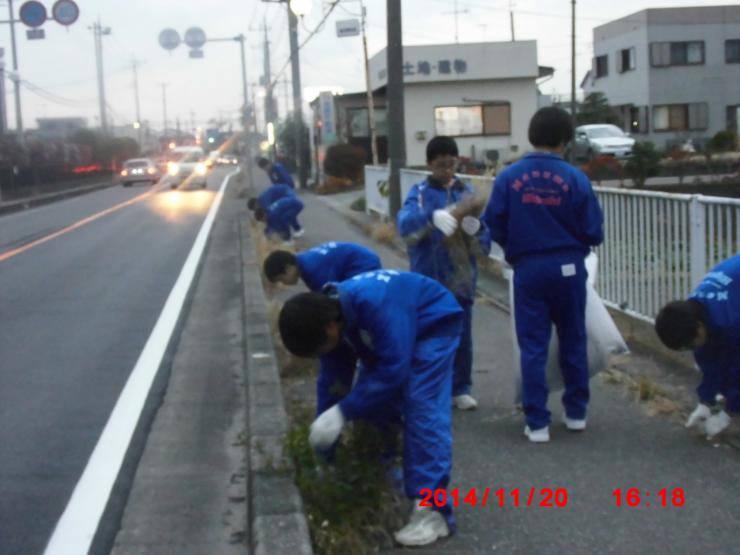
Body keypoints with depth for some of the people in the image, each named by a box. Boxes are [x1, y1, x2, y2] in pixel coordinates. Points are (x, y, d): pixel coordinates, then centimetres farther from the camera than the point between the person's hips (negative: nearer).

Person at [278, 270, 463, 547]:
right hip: (399, 330, 9)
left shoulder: (375, 305, -39)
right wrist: (328, 415, 5)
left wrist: (343, 412, -34)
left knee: (422, 408, -20)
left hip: (435, 325, -9)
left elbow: (393, 370, -36)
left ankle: (432, 509, -24)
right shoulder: (334, 307, -11)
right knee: (374, 401, 11)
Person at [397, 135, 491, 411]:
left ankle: (460, 389, 22)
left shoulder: (467, 192, 4)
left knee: (462, 337, 7)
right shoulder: (420, 193, -3)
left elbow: (484, 244, 1)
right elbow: (405, 223, -25)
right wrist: (444, 215, -36)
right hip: (428, 280, -2)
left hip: (461, 279, 2)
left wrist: (473, 221, -21)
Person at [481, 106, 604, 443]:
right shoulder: (575, 178, -8)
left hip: (528, 270, 0)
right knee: (573, 341, 15)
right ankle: (576, 413, 26)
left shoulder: (509, 177, -6)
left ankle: (537, 423, 5)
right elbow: (594, 232, -5)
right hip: (568, 268, 0)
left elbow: (494, 226, -3)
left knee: (533, 346, 5)